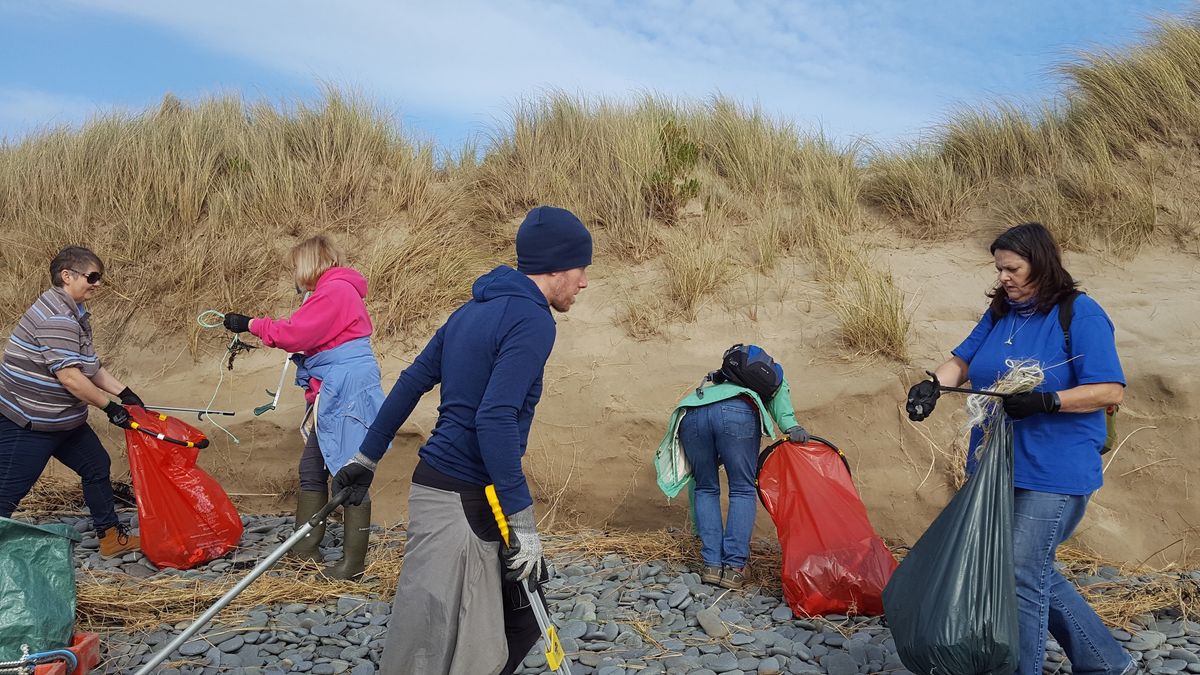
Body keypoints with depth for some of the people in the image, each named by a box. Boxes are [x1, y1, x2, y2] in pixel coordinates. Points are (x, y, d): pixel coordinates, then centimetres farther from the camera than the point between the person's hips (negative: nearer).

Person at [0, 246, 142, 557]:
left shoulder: (75, 312, 10)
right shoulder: (56, 317, -23)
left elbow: (90, 365, 16)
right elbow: (69, 376, -27)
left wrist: (124, 392, 7)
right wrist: (110, 407, -17)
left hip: (64, 420, 11)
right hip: (27, 425, -11)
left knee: (97, 467, 16)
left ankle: (111, 537, 27)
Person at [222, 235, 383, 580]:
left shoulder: (336, 290, -12)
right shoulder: (334, 291, 19)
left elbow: (294, 333, -16)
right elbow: (308, 337, 20)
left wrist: (249, 324, -5)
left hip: (348, 393, -11)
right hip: (332, 396, 11)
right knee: (312, 470, 16)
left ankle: (354, 562, 1)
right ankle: (307, 546, 27)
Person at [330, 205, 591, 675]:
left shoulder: (476, 309, 12)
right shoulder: (531, 319, -15)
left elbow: (411, 381, 15)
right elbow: (494, 419, -24)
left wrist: (367, 459, 21)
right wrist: (522, 521, -21)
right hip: (460, 502, -9)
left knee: (521, 620, 16)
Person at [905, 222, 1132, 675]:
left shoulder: (1080, 314, -11)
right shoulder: (999, 313, 9)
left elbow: (1110, 391, -15)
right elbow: (962, 361, 8)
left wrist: (1043, 402, -28)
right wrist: (934, 384, -13)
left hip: (1053, 473, -8)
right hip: (999, 468, 8)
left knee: (1021, 574, -6)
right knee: (1036, 572, 16)